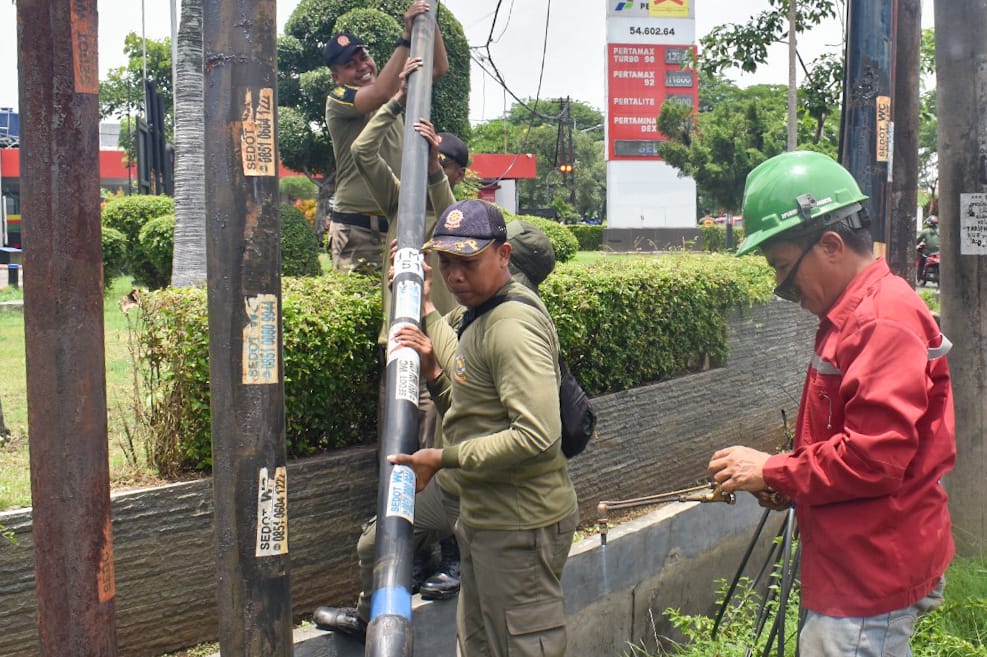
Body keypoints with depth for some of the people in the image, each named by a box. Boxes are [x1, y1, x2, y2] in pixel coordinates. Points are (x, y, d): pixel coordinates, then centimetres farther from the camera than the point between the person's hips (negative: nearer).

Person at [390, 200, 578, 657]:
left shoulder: (512, 327, -21)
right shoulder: (482, 316, 12)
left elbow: (537, 438, -30)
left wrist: (442, 459, -22)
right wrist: (433, 370, -2)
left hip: (519, 526, -11)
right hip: (486, 517, 11)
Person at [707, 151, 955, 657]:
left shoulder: (884, 321, -18)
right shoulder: (849, 315, 14)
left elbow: (874, 458, -23)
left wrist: (773, 472, -13)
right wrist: (785, 481, 5)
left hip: (870, 577, -10)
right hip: (853, 568, 10)